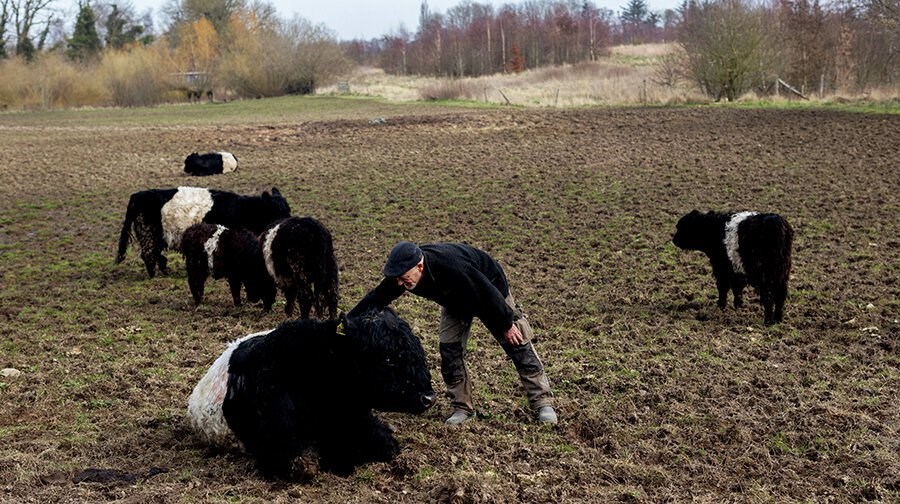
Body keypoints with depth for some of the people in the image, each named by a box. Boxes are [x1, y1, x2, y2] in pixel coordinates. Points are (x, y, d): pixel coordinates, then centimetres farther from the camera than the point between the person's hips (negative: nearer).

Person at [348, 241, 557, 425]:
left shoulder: (452, 267, -46)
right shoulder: (402, 272, -28)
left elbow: (488, 295, -35)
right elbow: (375, 299, -16)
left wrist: (507, 324, -22)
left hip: (490, 292, -5)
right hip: (455, 302, 6)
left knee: (517, 343, -1)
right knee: (450, 350, -5)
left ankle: (543, 403, 8)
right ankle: (463, 408, 8)